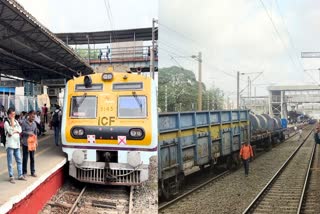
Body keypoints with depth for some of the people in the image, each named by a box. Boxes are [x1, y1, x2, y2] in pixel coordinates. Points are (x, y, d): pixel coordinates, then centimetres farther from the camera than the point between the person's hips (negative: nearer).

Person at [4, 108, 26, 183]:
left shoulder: (16, 121, 11)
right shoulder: (6, 122, -7)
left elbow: (20, 130, 4)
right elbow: (10, 132, -18)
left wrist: (14, 131, -13)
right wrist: (12, 122, -14)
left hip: (17, 144, 6)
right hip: (10, 144, -6)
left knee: (19, 160, 10)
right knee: (10, 162, 1)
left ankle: (20, 175, 18)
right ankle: (11, 177, 8)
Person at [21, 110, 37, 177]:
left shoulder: (34, 123, 8)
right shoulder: (24, 123, -6)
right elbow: (22, 132, -9)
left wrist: (36, 141, 5)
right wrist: (29, 134, -21)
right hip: (25, 143, -4)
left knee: (32, 158, 8)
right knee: (25, 158, 2)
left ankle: (33, 172, 17)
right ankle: (24, 172, 13)